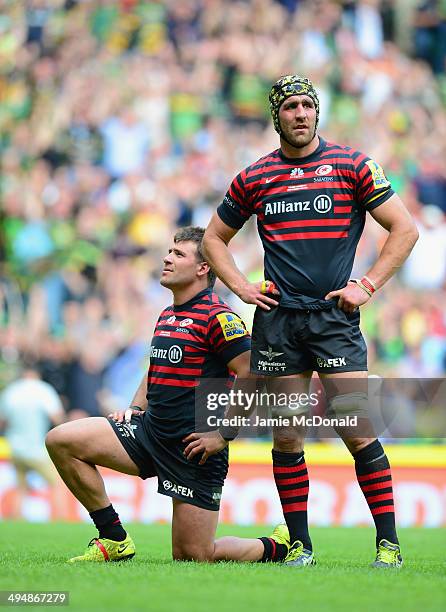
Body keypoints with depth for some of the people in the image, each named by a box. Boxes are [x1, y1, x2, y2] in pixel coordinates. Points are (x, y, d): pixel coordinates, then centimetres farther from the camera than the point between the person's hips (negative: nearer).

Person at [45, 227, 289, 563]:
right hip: (150, 432, 8)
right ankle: (114, 539, 3)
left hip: (194, 448, -8)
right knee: (61, 440, -5)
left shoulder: (218, 317, -12)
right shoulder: (166, 316, 15)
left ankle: (278, 548, 20)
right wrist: (135, 409, 14)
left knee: (194, 556, -7)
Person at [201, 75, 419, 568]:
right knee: (286, 436, 3)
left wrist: (367, 286, -3)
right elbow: (214, 239, 22)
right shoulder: (253, 178, 10)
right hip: (277, 318, 3)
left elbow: (404, 230, 5)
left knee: (357, 431, -10)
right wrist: (241, 287, 8)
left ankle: (388, 542, -5)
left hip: (335, 315, -3)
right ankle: (298, 544, 11)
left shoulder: (351, 166, 3)